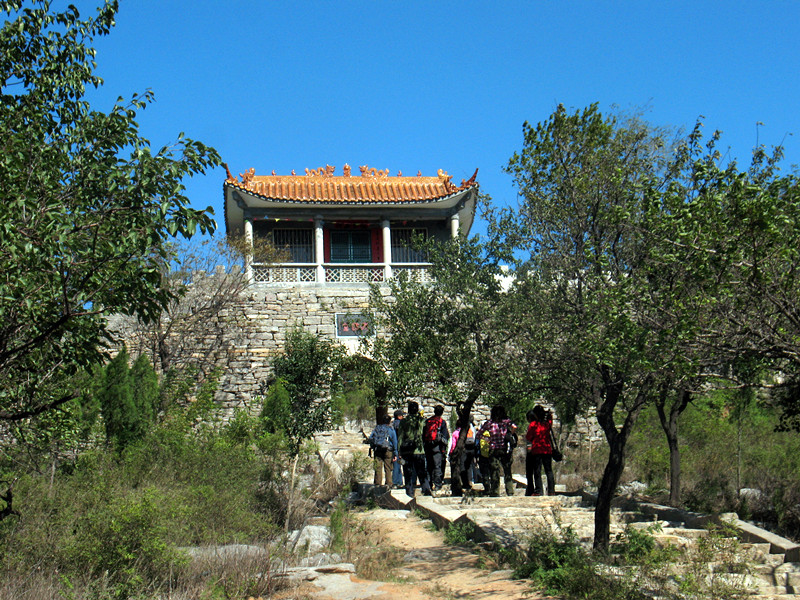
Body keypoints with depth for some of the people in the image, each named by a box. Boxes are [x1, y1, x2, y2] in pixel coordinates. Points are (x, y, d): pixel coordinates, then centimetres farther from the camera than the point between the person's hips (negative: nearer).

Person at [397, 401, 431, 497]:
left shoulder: (403, 422, -1)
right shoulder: (421, 421, -3)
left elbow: (400, 437, 0)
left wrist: (400, 452, 2)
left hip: (406, 452, 0)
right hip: (419, 451, 0)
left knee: (408, 474, 5)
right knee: (422, 473, 8)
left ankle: (410, 493, 4)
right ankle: (426, 489, -5)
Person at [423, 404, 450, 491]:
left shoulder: (427, 421, 9)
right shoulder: (442, 422, -3)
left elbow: (423, 434, 10)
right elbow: (445, 436, -6)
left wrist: (424, 445, 14)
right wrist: (443, 448, -1)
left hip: (427, 446, 4)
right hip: (437, 446, -4)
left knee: (429, 466, 12)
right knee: (437, 466, -1)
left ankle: (429, 483, 14)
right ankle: (437, 485, -4)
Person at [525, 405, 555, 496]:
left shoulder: (533, 424, -6)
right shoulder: (548, 423, 4)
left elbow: (528, 437, 0)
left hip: (536, 450, -4)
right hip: (547, 449, 4)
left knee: (537, 471, -1)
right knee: (549, 470, 5)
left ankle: (538, 491, -6)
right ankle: (551, 491, 1)